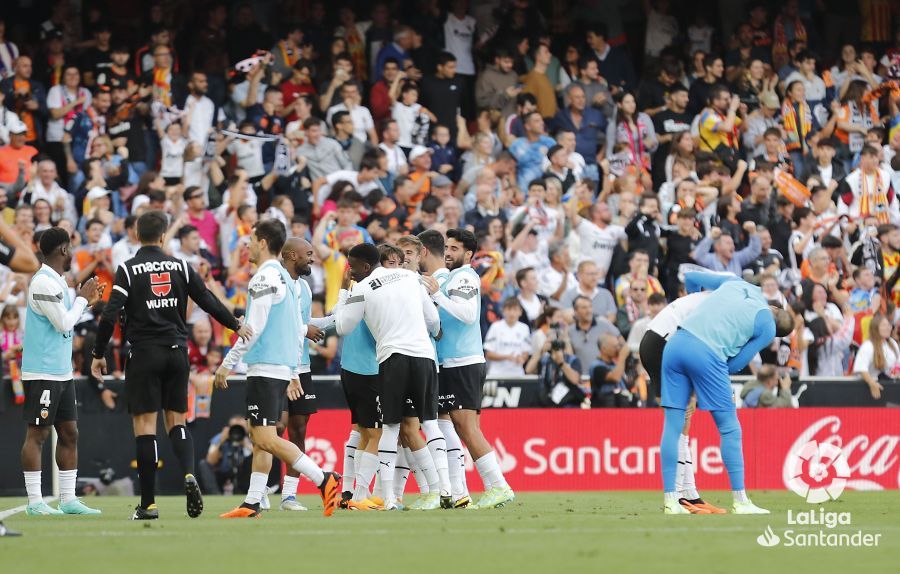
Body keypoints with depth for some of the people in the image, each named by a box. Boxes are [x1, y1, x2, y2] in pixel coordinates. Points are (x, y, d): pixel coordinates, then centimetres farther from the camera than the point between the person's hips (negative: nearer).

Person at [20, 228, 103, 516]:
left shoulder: (57, 281, 15)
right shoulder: (44, 282, -15)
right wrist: (83, 298, -6)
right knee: (37, 434, -6)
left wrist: (85, 301, 13)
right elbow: (63, 324, -17)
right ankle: (35, 501, -5)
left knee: (69, 433, 9)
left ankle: (68, 499, 12)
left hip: (62, 372, 10)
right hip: (42, 371, -10)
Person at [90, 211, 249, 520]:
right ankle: (189, 473, -15)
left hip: (144, 353, -3)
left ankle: (148, 503, -2)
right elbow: (209, 301, 6)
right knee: (176, 420, 13)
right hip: (177, 352, 3)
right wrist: (236, 326, 21)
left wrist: (99, 354, -2)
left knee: (144, 425, -1)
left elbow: (110, 315, -11)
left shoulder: (128, 270, -5)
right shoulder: (180, 267, 3)